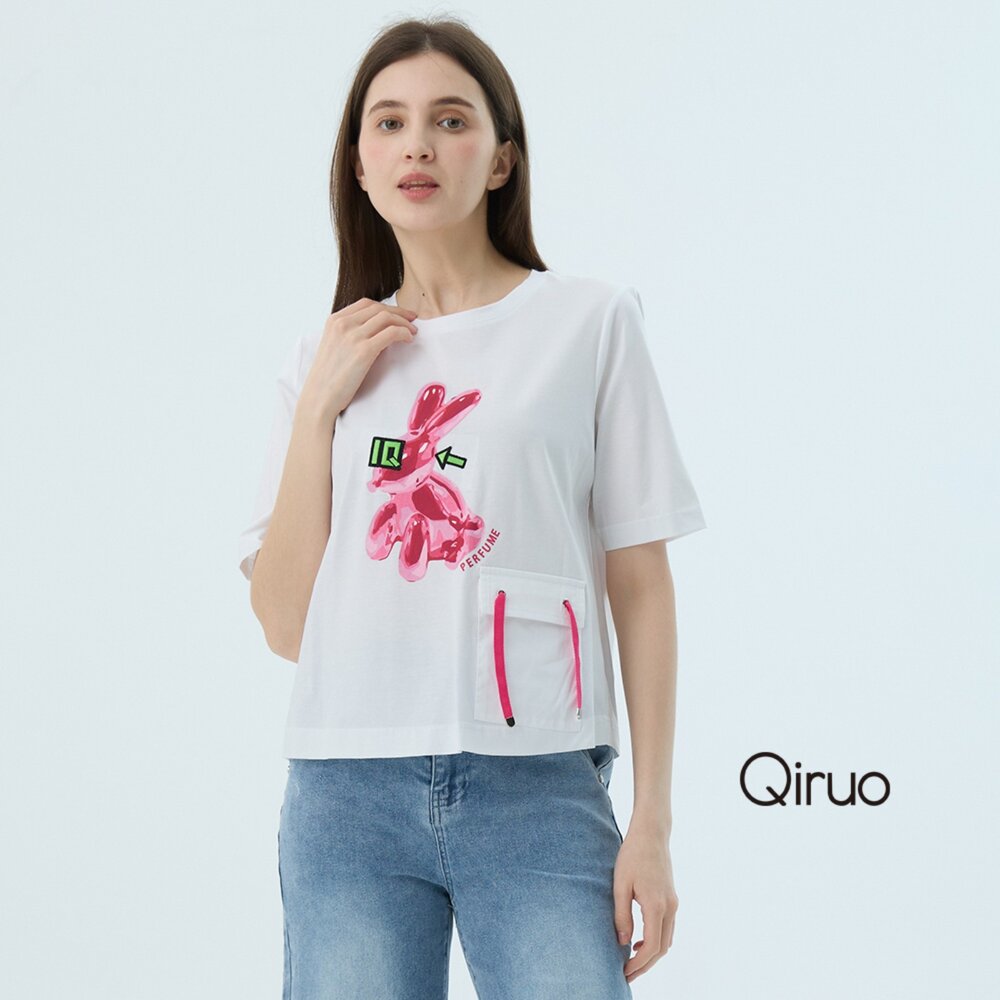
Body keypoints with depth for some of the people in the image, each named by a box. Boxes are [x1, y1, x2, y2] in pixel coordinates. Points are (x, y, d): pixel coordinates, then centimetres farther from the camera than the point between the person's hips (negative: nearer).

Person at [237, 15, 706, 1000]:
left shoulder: (589, 321, 3)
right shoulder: (322, 360, 12)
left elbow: (639, 583, 2)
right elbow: (285, 623, 6)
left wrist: (652, 820, -2)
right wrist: (319, 408, -1)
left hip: (539, 789, -2)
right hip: (346, 795, 2)